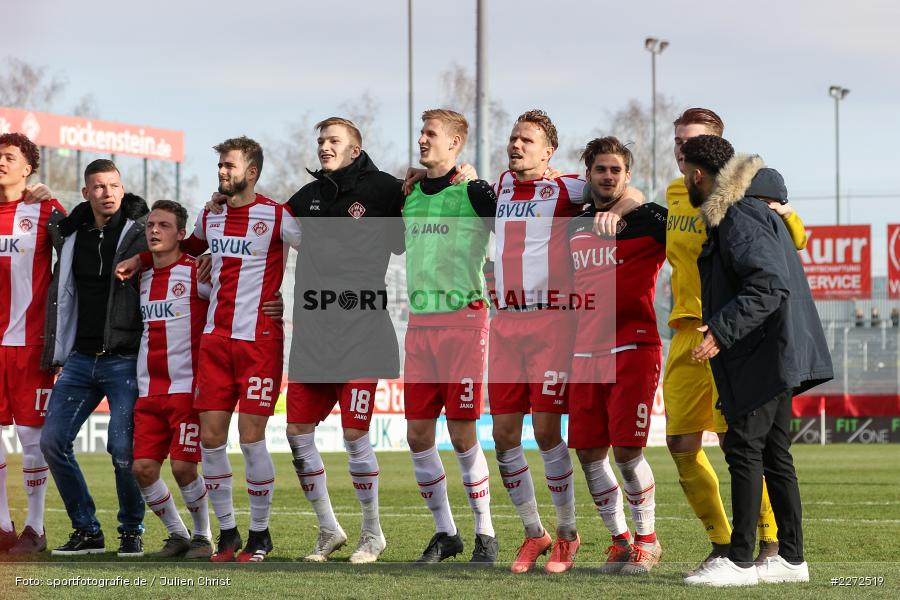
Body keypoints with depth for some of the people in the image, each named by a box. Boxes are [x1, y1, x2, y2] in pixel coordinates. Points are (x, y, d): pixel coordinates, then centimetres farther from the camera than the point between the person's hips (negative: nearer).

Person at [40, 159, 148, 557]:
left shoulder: (141, 231, -5)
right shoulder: (71, 235, 10)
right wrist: (55, 352, 13)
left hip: (126, 358, -5)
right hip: (81, 357, 5)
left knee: (122, 447, -12)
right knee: (52, 439, -2)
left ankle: (132, 532, 8)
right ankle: (87, 532, 9)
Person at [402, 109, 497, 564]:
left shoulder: (474, 192, -5)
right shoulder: (409, 196, 13)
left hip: (463, 319, -6)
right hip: (419, 323, 6)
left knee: (462, 433, -7)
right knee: (417, 433, 3)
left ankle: (485, 534, 5)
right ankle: (444, 532, 15)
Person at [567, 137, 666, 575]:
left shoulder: (647, 219, -1)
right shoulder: (573, 228, 16)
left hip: (632, 348, -5)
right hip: (585, 354, 6)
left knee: (627, 449, -10)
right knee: (589, 452, 3)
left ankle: (647, 540, 6)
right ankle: (619, 539, 17)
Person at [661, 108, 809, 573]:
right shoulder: (674, 194, 13)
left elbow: (796, 242, -12)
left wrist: (784, 215, -32)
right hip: (685, 330, 7)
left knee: (734, 437, -12)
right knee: (681, 444, 4)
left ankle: (771, 543, -1)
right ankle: (723, 545, 16)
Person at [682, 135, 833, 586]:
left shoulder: (739, 217, -14)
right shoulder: (748, 211, 19)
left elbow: (769, 285, -24)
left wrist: (722, 330, -26)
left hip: (764, 356, -10)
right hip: (776, 355, 10)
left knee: (743, 447, -9)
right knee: (773, 453, 11)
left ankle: (740, 560, -9)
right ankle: (791, 558, 12)